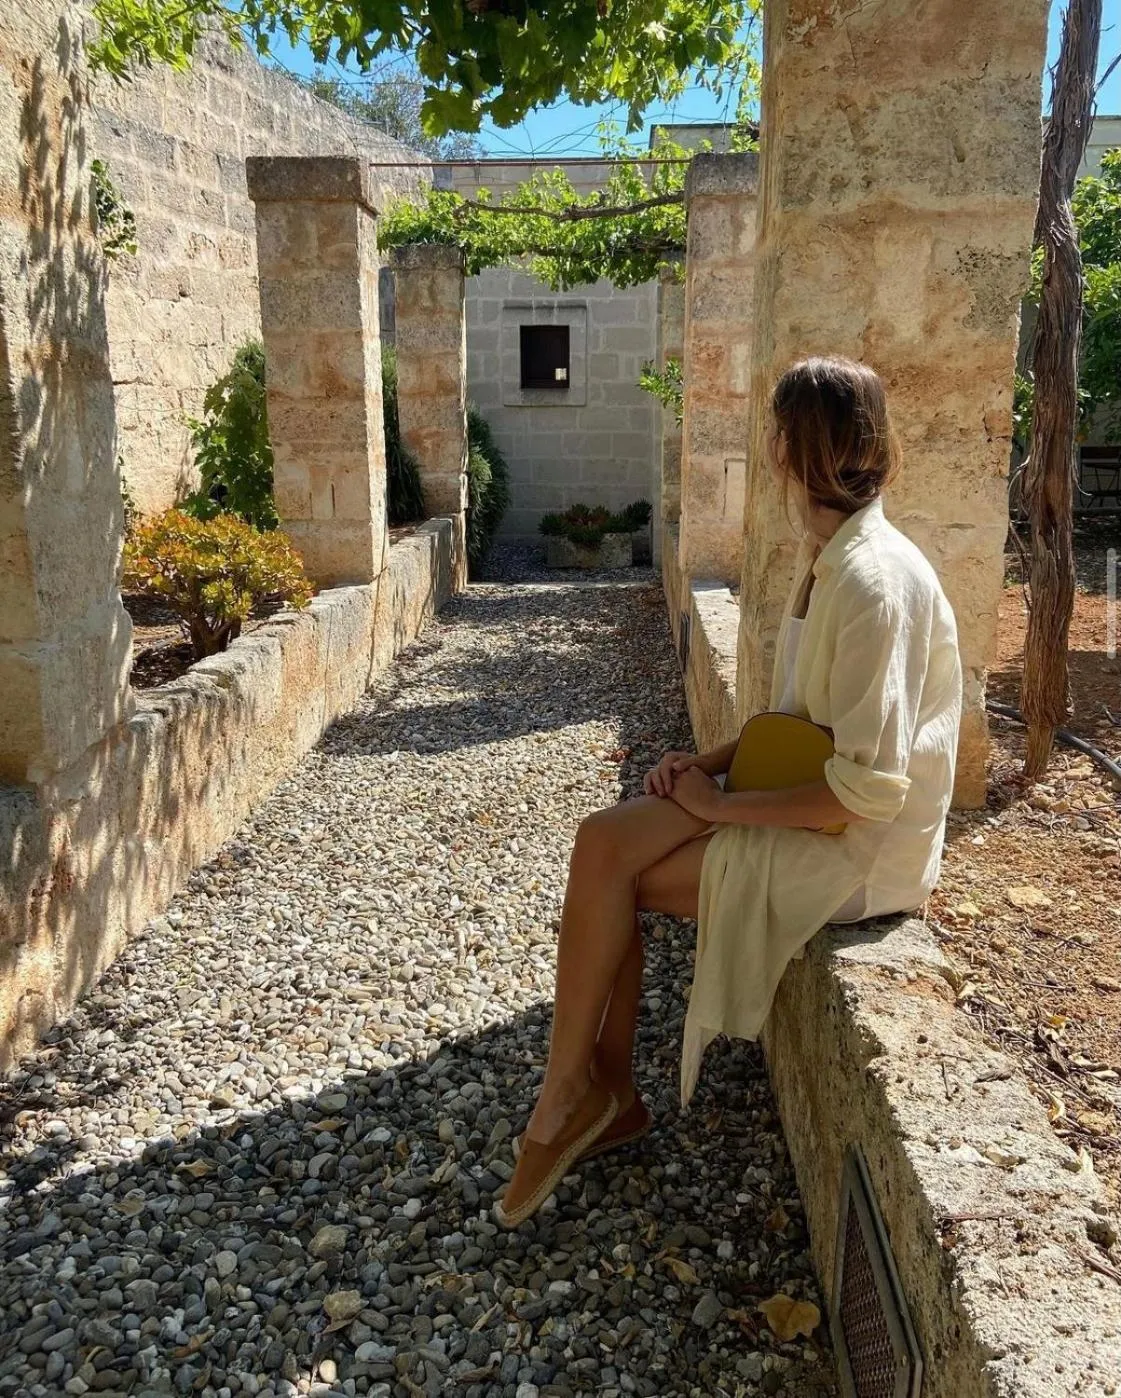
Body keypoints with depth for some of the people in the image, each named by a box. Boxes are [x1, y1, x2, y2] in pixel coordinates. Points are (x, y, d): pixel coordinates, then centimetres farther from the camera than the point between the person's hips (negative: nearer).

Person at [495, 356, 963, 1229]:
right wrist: (714, 762, 0)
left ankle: (573, 1094, 4)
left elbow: (869, 789, -26)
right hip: (817, 804, 9)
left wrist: (722, 805, -17)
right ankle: (601, 1093, 2)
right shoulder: (830, 559, 7)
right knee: (603, 840, -7)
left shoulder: (873, 581, -24)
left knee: (607, 863, -16)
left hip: (860, 851, -9)